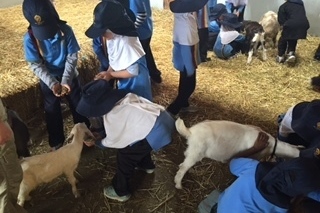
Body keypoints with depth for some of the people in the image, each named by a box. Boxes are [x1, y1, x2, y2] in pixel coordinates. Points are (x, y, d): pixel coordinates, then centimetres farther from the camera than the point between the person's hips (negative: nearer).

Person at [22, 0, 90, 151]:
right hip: (48, 79, 0)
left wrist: (66, 80, -24)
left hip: (69, 75, 0)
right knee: (52, 111, 13)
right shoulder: (29, 38, -19)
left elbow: (72, 57, -15)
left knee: (78, 106, 15)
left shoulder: (66, 30, -20)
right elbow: (35, 65, -15)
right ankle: (56, 142, 35)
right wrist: (52, 83, -26)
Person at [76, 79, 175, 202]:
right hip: (164, 119, 9)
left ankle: (121, 192, 27)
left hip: (156, 132, -9)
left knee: (125, 156, 8)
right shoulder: (122, 97, 7)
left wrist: (97, 141, 18)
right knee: (137, 144, 32)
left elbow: (112, 141, 1)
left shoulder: (112, 115, -16)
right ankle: (146, 165, 59)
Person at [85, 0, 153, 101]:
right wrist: (108, 72, -11)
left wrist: (111, 74, -18)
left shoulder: (126, 42, -32)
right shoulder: (111, 37, -8)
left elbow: (133, 71, -29)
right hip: (123, 83, 8)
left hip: (136, 84, -8)